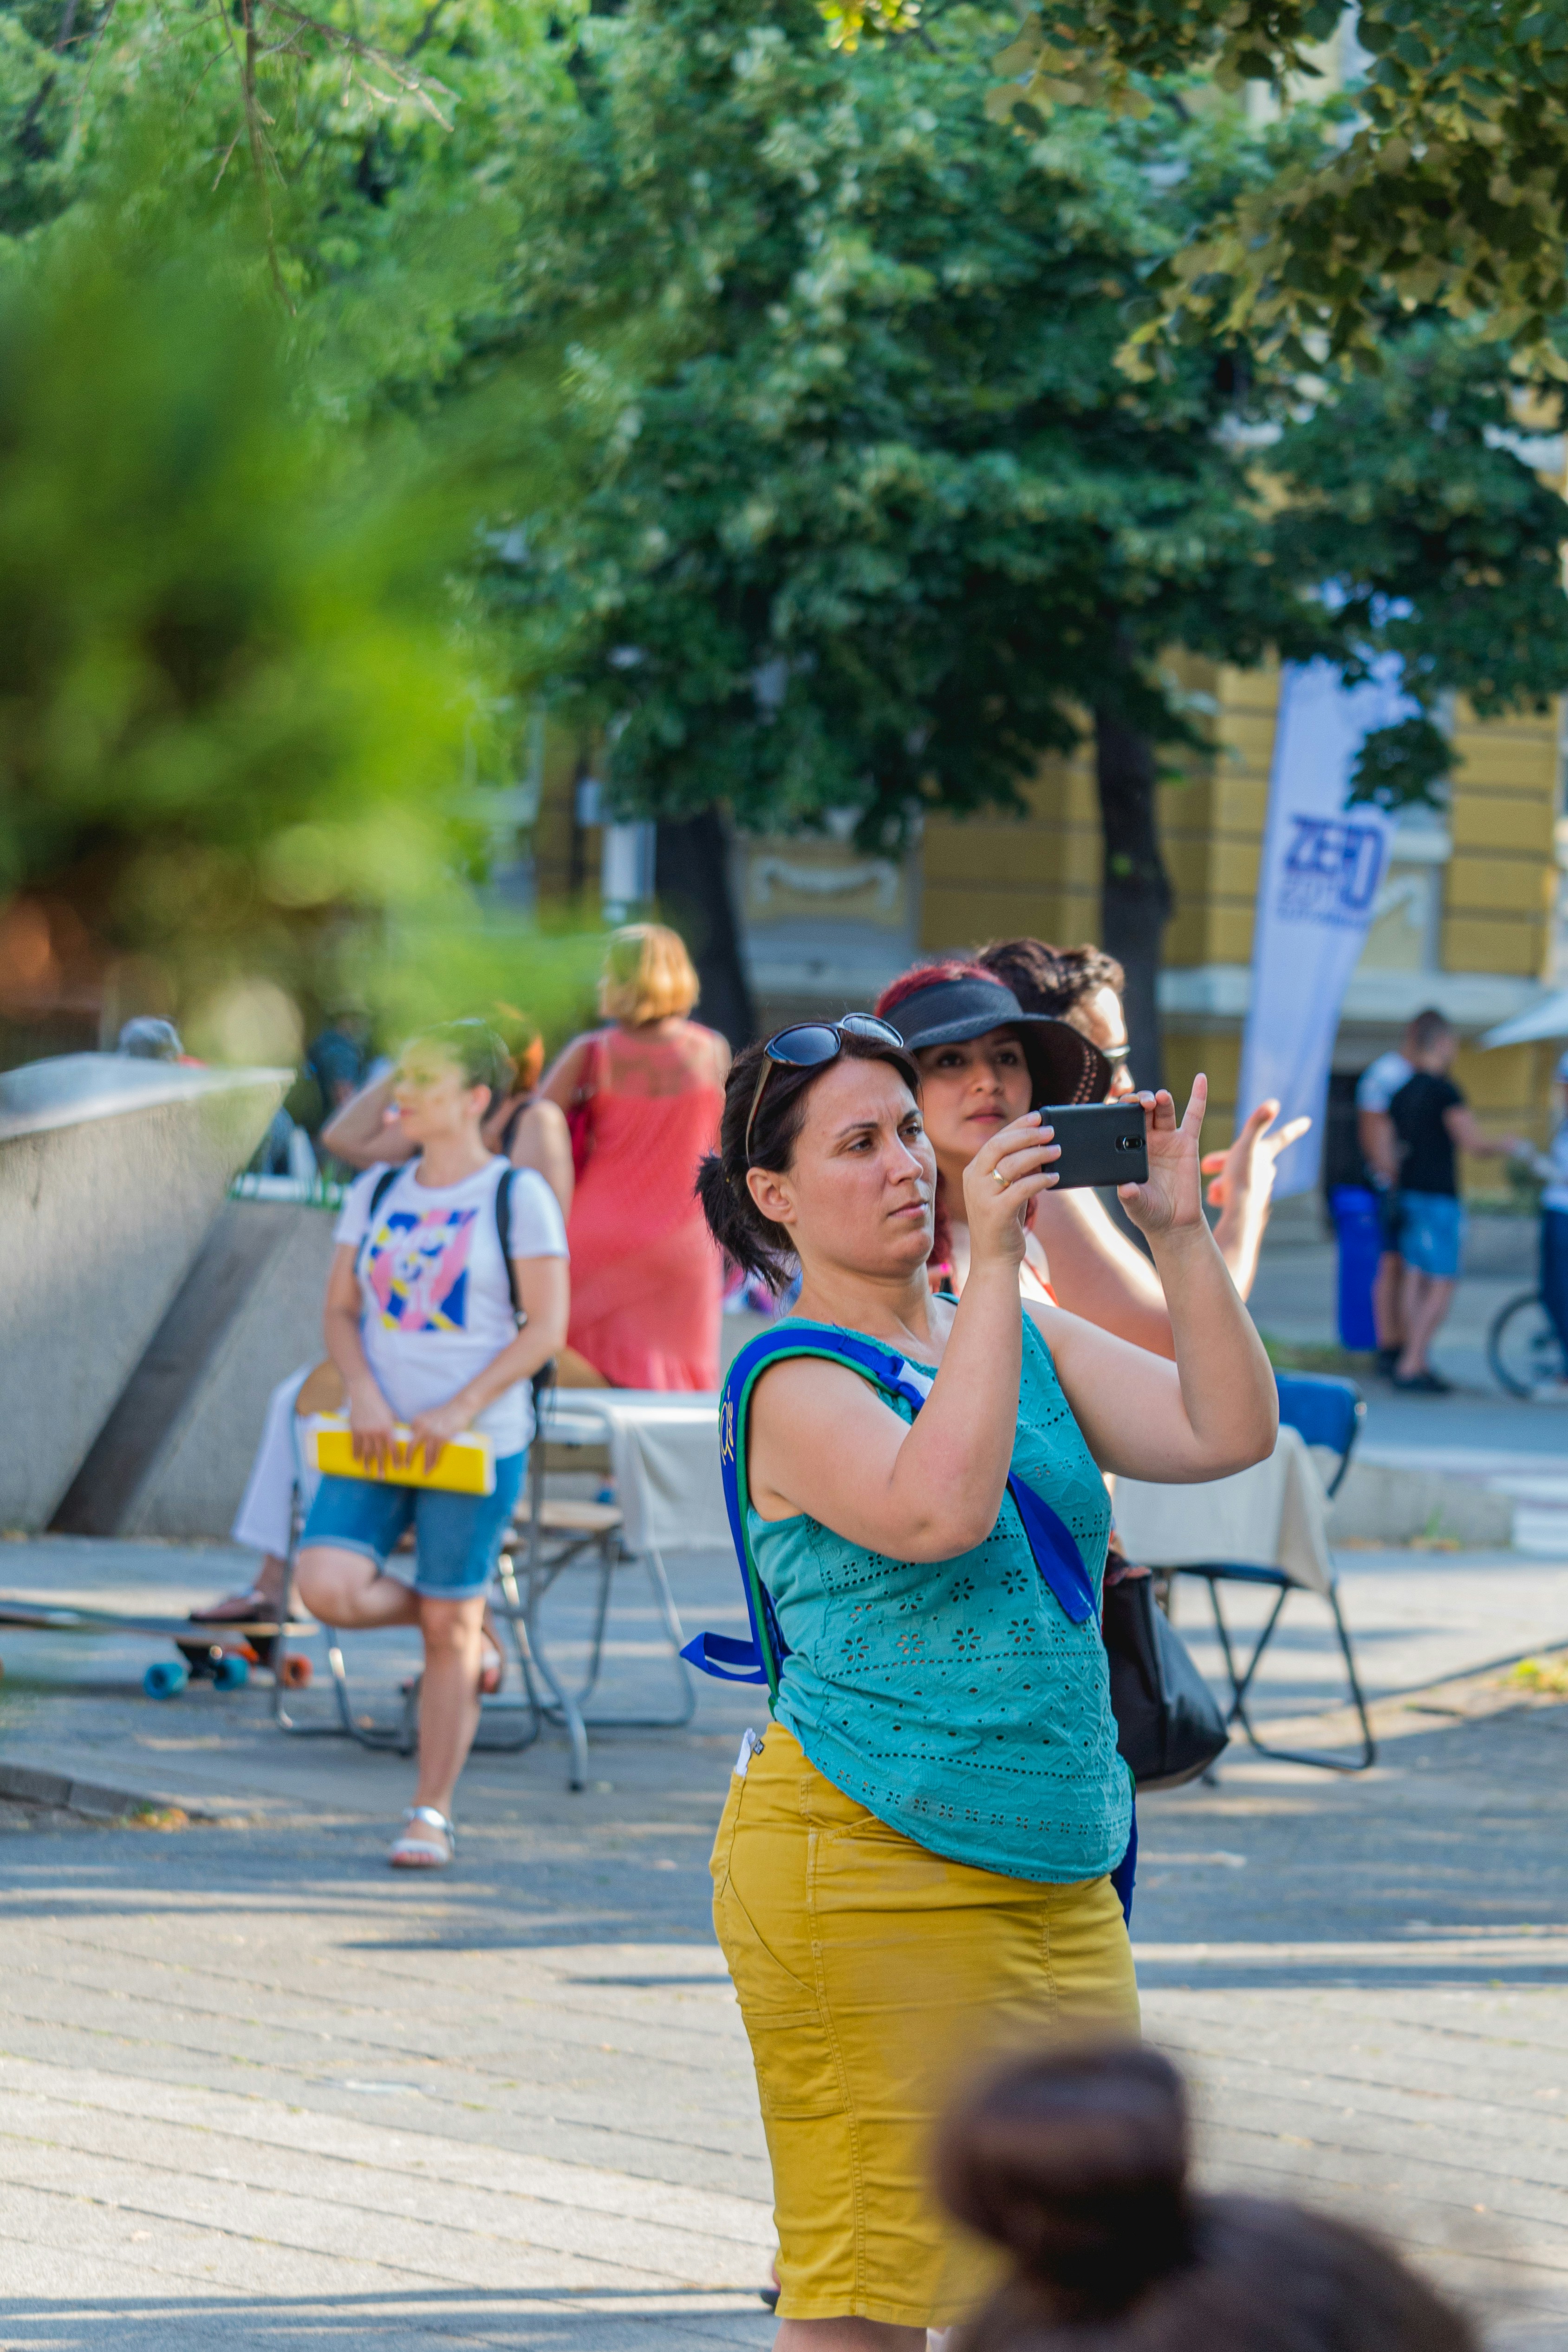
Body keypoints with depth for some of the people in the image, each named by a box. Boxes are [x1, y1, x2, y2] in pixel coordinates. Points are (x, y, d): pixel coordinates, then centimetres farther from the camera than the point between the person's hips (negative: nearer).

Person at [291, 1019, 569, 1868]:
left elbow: (545, 1328, -7)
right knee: (328, 1587, -15)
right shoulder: (376, 1192, 11)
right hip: (378, 1440, 4)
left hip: (478, 1439, -4)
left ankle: (431, 1816, 7)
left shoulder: (518, 1196, -4)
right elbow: (340, 1311, 12)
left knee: (449, 1629, -2)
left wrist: (461, 1411, -17)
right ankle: (449, 1616, 16)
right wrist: (364, 1393, -8)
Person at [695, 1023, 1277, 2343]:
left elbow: (1230, 1433, 3)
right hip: (866, 1873, -7)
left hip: (1056, 1879, 7)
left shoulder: (1023, 1337, 13)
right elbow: (939, 1511, -27)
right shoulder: (796, 1383, -8)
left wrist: (1181, 1233, -9)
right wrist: (993, 1259, -26)